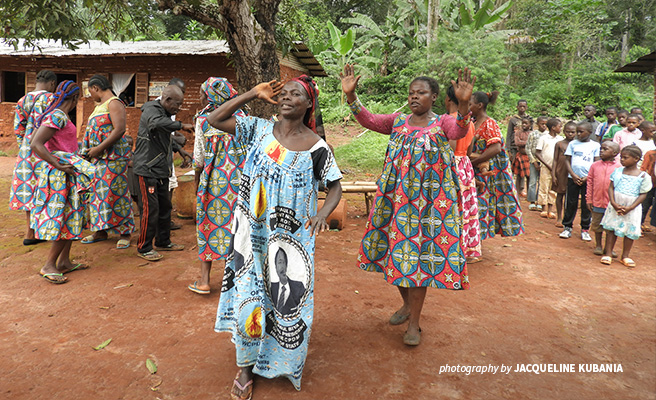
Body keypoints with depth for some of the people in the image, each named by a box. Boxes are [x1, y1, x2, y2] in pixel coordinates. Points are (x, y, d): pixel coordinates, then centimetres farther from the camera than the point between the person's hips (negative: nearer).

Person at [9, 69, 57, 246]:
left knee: (28, 188, 11)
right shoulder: (50, 99, -9)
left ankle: (31, 232, 17)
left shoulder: (22, 100, 10)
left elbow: (18, 129, 9)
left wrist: (24, 149, 17)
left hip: (26, 151, 6)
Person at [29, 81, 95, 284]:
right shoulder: (58, 116, -17)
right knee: (67, 220, -4)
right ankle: (49, 266, 5)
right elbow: (36, 145, -23)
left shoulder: (60, 115, 12)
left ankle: (64, 262, 21)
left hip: (68, 173, 10)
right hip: (61, 176, -10)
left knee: (72, 218, 13)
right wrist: (58, 165, -21)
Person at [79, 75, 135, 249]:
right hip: (97, 157, 9)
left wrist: (99, 148, -21)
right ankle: (101, 231, 20)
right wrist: (87, 152, 15)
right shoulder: (99, 106, 20)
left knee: (116, 193, -6)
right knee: (98, 193, 11)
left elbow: (119, 130, -21)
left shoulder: (114, 103, -10)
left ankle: (125, 233, 3)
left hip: (113, 156, -9)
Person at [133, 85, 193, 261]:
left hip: (161, 170, 9)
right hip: (147, 169, -9)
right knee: (150, 209, -6)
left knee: (165, 207, 14)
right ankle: (143, 247, 5)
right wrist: (181, 125, -30)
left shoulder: (165, 113, 17)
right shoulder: (151, 110, -13)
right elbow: (157, 123, -38)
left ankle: (163, 241, 27)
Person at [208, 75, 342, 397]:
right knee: (247, 296, 6)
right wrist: (253, 94, -5)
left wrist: (323, 214, -21)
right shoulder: (260, 129, -1)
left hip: (292, 237, -1)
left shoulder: (316, 146, -7)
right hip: (253, 233, 1)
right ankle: (246, 367, 28)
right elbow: (214, 119, -2)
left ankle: (284, 360, 39)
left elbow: (335, 186, -1)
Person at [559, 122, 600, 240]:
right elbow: (567, 160, 5)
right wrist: (574, 175, -8)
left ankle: (585, 229, 12)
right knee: (570, 203, 3)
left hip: (588, 179, -1)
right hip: (573, 178, 1)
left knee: (586, 205, 2)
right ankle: (567, 227, 14)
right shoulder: (573, 144, 7)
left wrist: (587, 177, -10)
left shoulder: (595, 145, 5)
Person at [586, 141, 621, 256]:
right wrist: (589, 199, 2)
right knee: (597, 225, 12)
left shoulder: (619, 167, -4)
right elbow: (590, 183, 4)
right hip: (597, 202, 2)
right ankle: (598, 245, 27)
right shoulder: (595, 165, 2)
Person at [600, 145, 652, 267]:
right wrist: (613, 203, -13)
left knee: (630, 231, 6)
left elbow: (643, 194, -6)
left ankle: (625, 256, 21)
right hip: (615, 205, 2)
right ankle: (608, 254, 13)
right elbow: (611, 187, 0)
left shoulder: (643, 176, -6)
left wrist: (630, 208, -16)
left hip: (632, 208, -1)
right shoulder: (618, 171, 0)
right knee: (611, 229, 4)